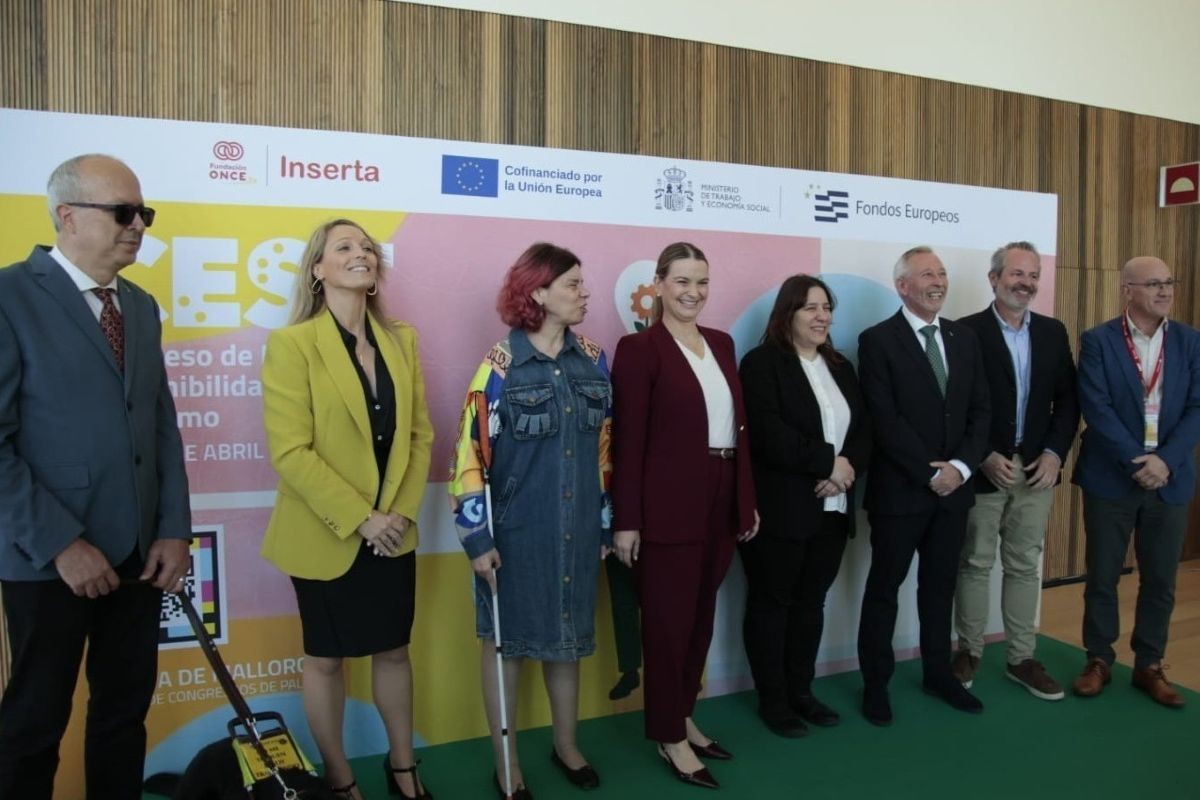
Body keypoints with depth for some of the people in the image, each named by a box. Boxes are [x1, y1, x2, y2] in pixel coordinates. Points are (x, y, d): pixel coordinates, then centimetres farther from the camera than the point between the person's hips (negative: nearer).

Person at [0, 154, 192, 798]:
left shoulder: (142, 307, 10)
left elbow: (164, 424, 9)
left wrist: (174, 529, 2)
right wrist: (59, 543, -17)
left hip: (139, 553, 6)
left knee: (125, 709, 17)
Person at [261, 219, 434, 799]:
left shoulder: (402, 340, 4)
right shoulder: (292, 344, -12)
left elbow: (420, 433, 4)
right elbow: (290, 452, -17)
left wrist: (403, 511, -6)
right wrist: (358, 519, -18)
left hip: (393, 532, 5)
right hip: (326, 535, -4)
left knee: (393, 650, 16)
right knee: (326, 658, 12)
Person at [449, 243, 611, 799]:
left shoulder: (595, 361, 1)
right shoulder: (501, 365, -12)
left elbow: (606, 448, 8)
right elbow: (469, 454, -12)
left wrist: (605, 522, 10)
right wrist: (477, 537, -13)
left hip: (575, 529, 4)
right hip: (516, 530, -4)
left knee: (567, 637, 18)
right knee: (507, 639, 11)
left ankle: (566, 744, 38)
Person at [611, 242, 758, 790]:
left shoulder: (722, 343, 11)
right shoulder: (639, 347, -9)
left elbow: (739, 425, 13)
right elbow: (628, 440, -12)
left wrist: (748, 500, 11)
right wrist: (626, 520, -14)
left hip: (722, 503, 7)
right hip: (669, 507, -7)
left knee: (701, 618, 17)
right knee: (669, 622, 6)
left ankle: (683, 717, 35)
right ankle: (669, 736, 23)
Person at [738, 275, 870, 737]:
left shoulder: (841, 367, 15)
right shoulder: (762, 363, -7)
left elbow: (863, 429, 9)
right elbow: (767, 434, -19)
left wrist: (848, 469, -10)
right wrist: (828, 461, -17)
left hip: (831, 510, 7)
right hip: (778, 511, -6)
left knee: (811, 602, 15)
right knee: (771, 604, 6)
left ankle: (801, 691, 28)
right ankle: (772, 700, 18)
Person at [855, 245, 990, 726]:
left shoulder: (965, 338, 10)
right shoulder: (877, 340, -8)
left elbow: (980, 410, 7)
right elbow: (885, 420, -14)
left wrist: (960, 466, -8)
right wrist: (931, 473, -15)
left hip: (954, 486, 5)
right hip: (900, 489, -5)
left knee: (940, 586, 16)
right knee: (884, 589, 6)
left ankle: (938, 673, 31)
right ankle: (876, 683, 19)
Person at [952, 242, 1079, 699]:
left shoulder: (1053, 332, 8)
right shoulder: (967, 332, -7)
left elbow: (1068, 399, 8)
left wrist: (1055, 452, -5)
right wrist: (985, 457, -15)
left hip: (1037, 469, 4)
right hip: (984, 469, -4)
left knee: (1025, 566, 12)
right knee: (975, 565, 8)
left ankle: (1021, 658, 23)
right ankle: (968, 651, 22)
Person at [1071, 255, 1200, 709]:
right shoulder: (1097, 341, -4)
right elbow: (1096, 408, -12)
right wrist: (1137, 461, -17)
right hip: (1110, 478, -3)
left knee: (1160, 581, 10)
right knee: (1102, 577, 6)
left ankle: (1149, 666, 25)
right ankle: (1098, 661, 21)